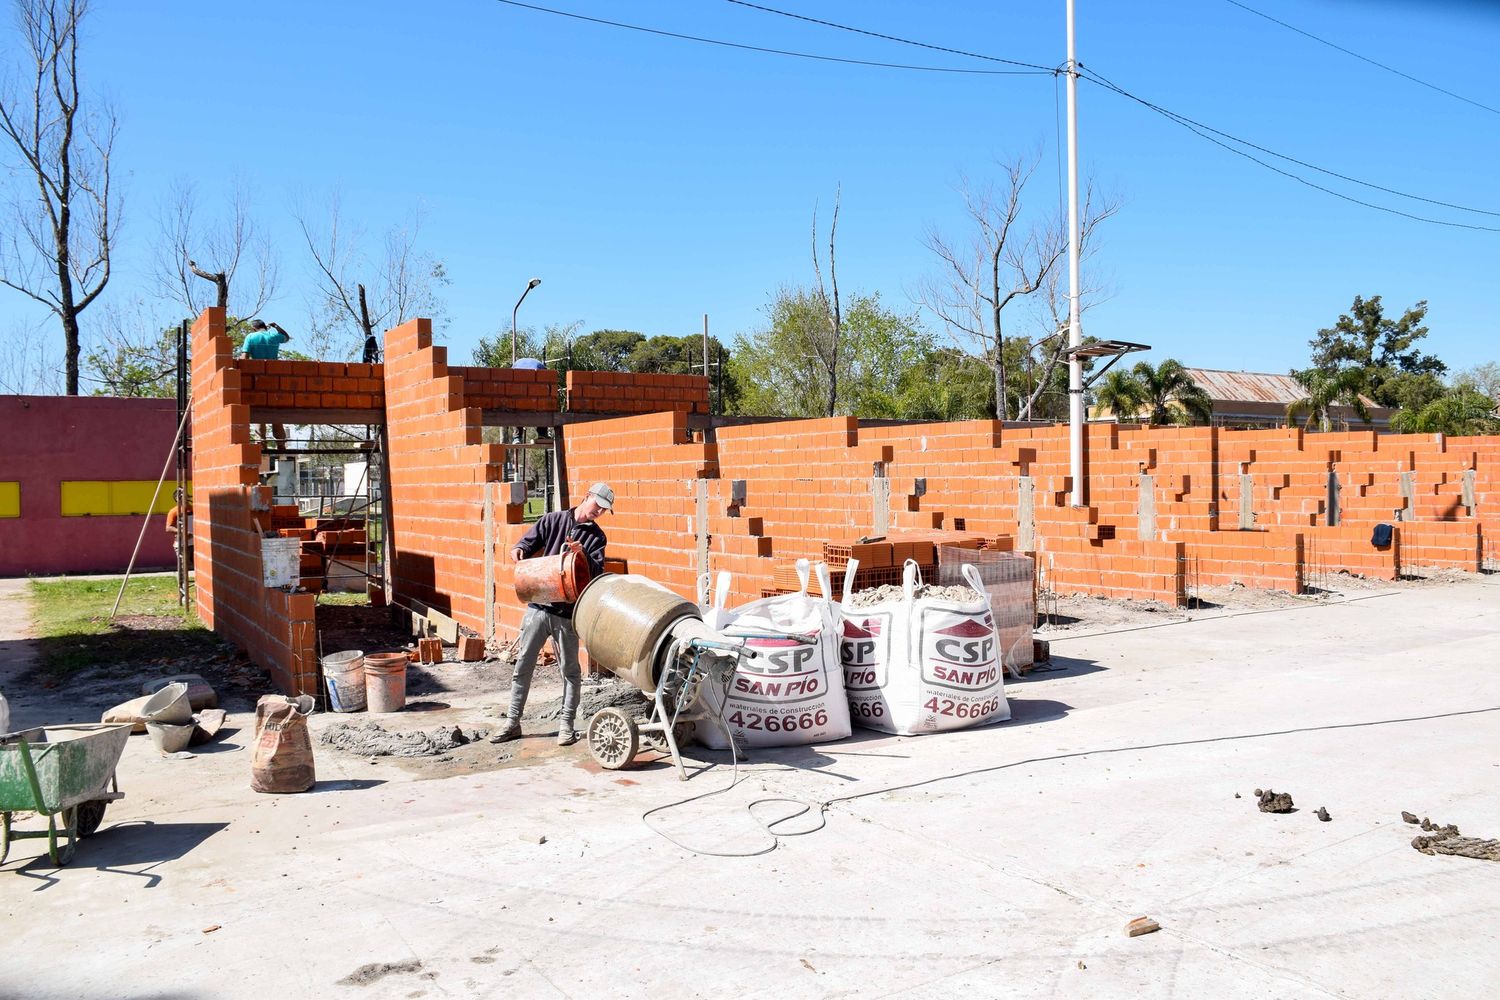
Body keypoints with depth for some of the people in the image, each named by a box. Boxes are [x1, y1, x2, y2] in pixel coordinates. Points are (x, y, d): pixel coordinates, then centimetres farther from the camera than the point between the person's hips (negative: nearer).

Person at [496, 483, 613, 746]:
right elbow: (529, 541, 4)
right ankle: (512, 722, 16)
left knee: (569, 669, 5)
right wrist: (519, 550, -18)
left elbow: (597, 571, -3)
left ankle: (566, 724, 16)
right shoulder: (553, 520, 6)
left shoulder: (596, 536, 6)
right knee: (523, 665, 6)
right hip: (538, 606, 1)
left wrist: (583, 555, -21)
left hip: (568, 612, 0)